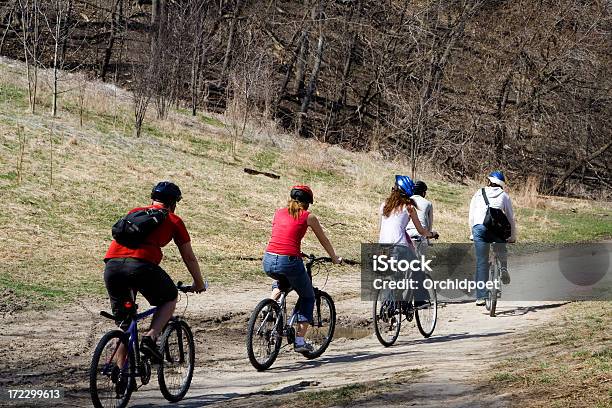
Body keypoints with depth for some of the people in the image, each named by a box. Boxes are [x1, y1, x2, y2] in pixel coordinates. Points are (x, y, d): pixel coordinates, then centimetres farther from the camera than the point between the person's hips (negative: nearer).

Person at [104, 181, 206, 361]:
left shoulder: (135, 212, 31)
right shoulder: (173, 220, 20)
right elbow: (189, 258, 25)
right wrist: (199, 284, 41)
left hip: (112, 265, 4)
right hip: (141, 265, -4)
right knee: (170, 299, 22)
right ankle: (150, 337, 2)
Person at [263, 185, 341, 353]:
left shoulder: (279, 213, 17)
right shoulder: (308, 216, 6)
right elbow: (323, 240, 19)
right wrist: (335, 258, 36)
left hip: (268, 261, 4)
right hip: (289, 261, -4)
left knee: (281, 281, 41)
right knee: (308, 298, 19)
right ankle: (299, 341, 11)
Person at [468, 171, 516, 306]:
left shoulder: (479, 194, 19)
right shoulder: (504, 196, 17)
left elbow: (471, 215, 19)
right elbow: (510, 218, 17)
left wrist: (473, 233, 28)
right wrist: (513, 237, 25)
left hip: (479, 228, 0)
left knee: (481, 262, 4)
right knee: (502, 251, 31)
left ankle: (480, 296, 1)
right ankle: (503, 268, 3)